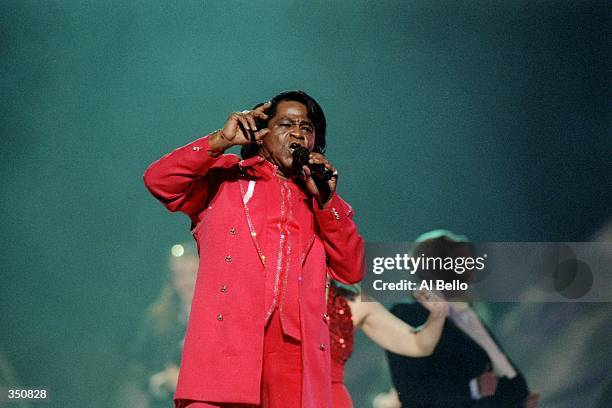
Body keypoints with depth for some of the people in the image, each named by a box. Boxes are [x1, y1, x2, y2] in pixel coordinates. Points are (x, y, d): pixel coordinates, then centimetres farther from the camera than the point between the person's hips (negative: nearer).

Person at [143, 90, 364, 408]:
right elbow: (159, 180, 1)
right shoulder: (225, 177, 17)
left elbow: (351, 271, 12)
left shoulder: (317, 201, 25)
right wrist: (221, 141, -3)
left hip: (297, 344, 2)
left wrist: (326, 199, 5)